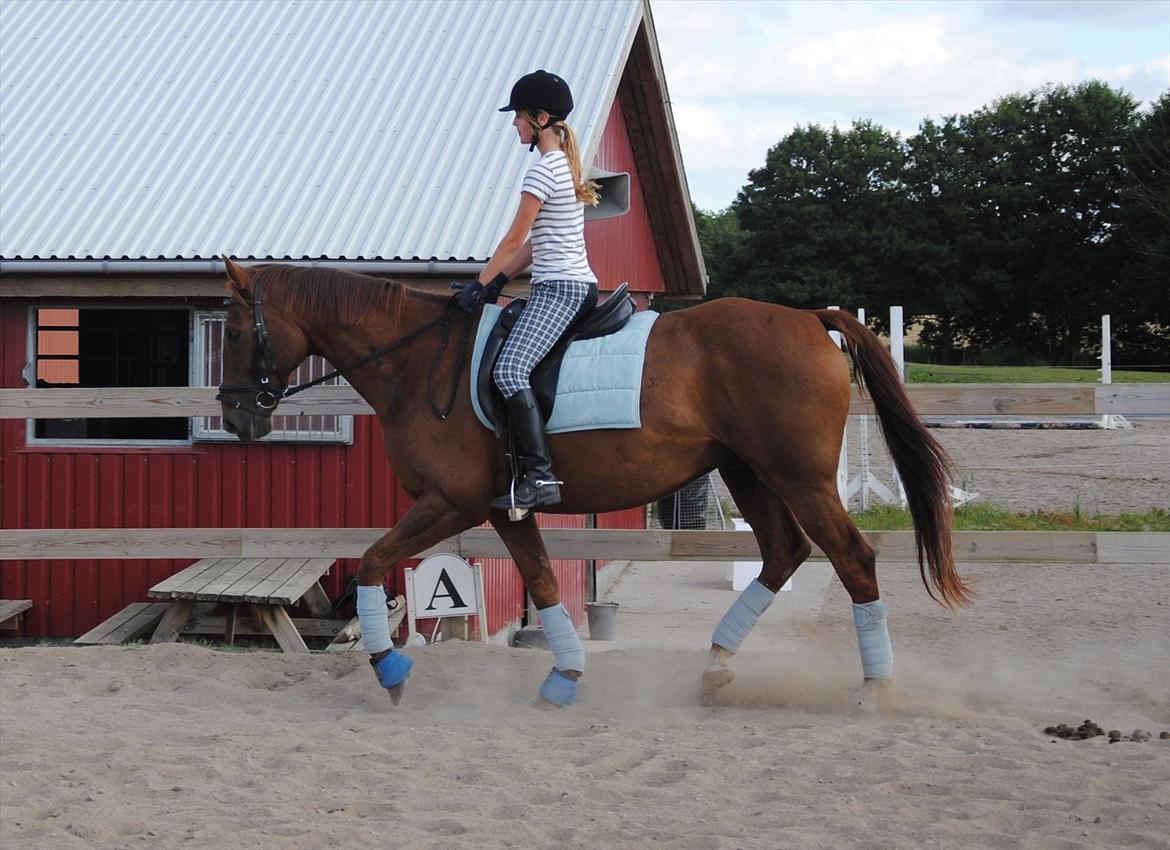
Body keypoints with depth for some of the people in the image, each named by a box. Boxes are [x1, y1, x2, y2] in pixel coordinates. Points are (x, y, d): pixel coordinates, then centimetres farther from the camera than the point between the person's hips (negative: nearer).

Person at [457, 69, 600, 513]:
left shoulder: (543, 169, -12)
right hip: (576, 284, 11)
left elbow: (515, 239, -11)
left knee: (509, 369, -21)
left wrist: (481, 284, -3)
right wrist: (499, 280, 13)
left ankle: (540, 475, -28)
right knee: (514, 367, 16)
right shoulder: (565, 164, 18)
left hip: (558, 288, -11)